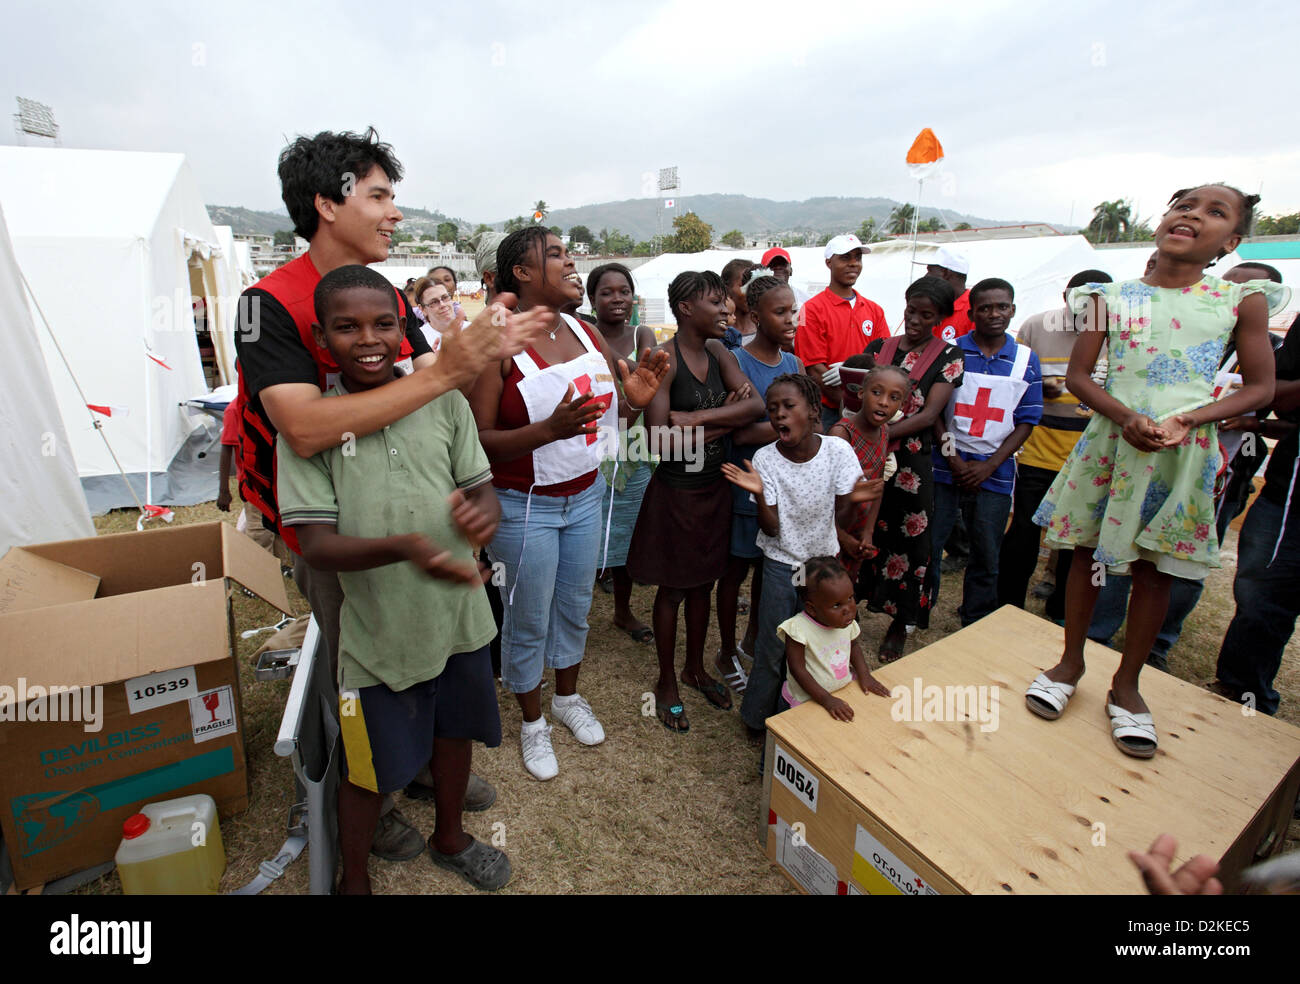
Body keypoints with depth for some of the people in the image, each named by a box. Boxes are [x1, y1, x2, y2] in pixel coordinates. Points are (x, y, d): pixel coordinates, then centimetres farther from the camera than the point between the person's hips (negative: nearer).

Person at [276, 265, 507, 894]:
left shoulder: (443, 400, -4)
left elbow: (481, 484, 0)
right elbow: (315, 543, -16)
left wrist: (482, 511, -25)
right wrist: (401, 546, -35)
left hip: (457, 613, 4)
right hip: (380, 628, -3)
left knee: (454, 730, 24)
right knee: (373, 769, 16)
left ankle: (449, 838, 55)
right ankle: (352, 878, 48)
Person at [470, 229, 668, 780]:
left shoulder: (587, 333, 4)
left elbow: (606, 411, 12)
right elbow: (479, 440, -20)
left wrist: (634, 400, -10)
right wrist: (549, 430, -33)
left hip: (584, 495, 6)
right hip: (524, 506, -6)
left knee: (575, 606, 21)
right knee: (529, 621, 11)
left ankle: (568, 697, 46)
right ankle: (532, 723, 36)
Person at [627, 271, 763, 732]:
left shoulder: (718, 353, 6)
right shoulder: (664, 358, -14)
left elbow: (756, 405, -9)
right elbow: (660, 436, -25)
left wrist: (696, 418, -21)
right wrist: (724, 422, -15)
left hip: (714, 487, 6)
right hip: (676, 490, -6)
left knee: (703, 583, 19)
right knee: (672, 589, 9)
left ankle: (695, 669, 39)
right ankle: (666, 684, 29)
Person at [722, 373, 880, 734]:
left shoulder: (838, 450, -13)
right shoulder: (765, 458, -14)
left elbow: (839, 522, -8)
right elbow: (771, 530, -16)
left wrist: (851, 500, -28)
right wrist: (759, 493, -32)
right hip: (781, 564, -1)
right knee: (773, 648, 3)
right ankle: (759, 719, 26)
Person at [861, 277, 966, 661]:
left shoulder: (949, 356, 2)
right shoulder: (879, 347, 10)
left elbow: (929, 414, -8)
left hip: (912, 462, -2)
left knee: (908, 540, 5)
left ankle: (900, 624, 23)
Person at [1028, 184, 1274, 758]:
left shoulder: (1241, 302, 2)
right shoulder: (1113, 297, 2)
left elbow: (1260, 387, 2)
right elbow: (1077, 375, 1)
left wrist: (1189, 420, -16)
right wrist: (1124, 417, -16)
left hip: (1184, 451, 0)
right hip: (1110, 438, 0)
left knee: (1154, 567, 6)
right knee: (1087, 550, 8)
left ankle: (1126, 684, 23)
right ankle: (1071, 663, 26)